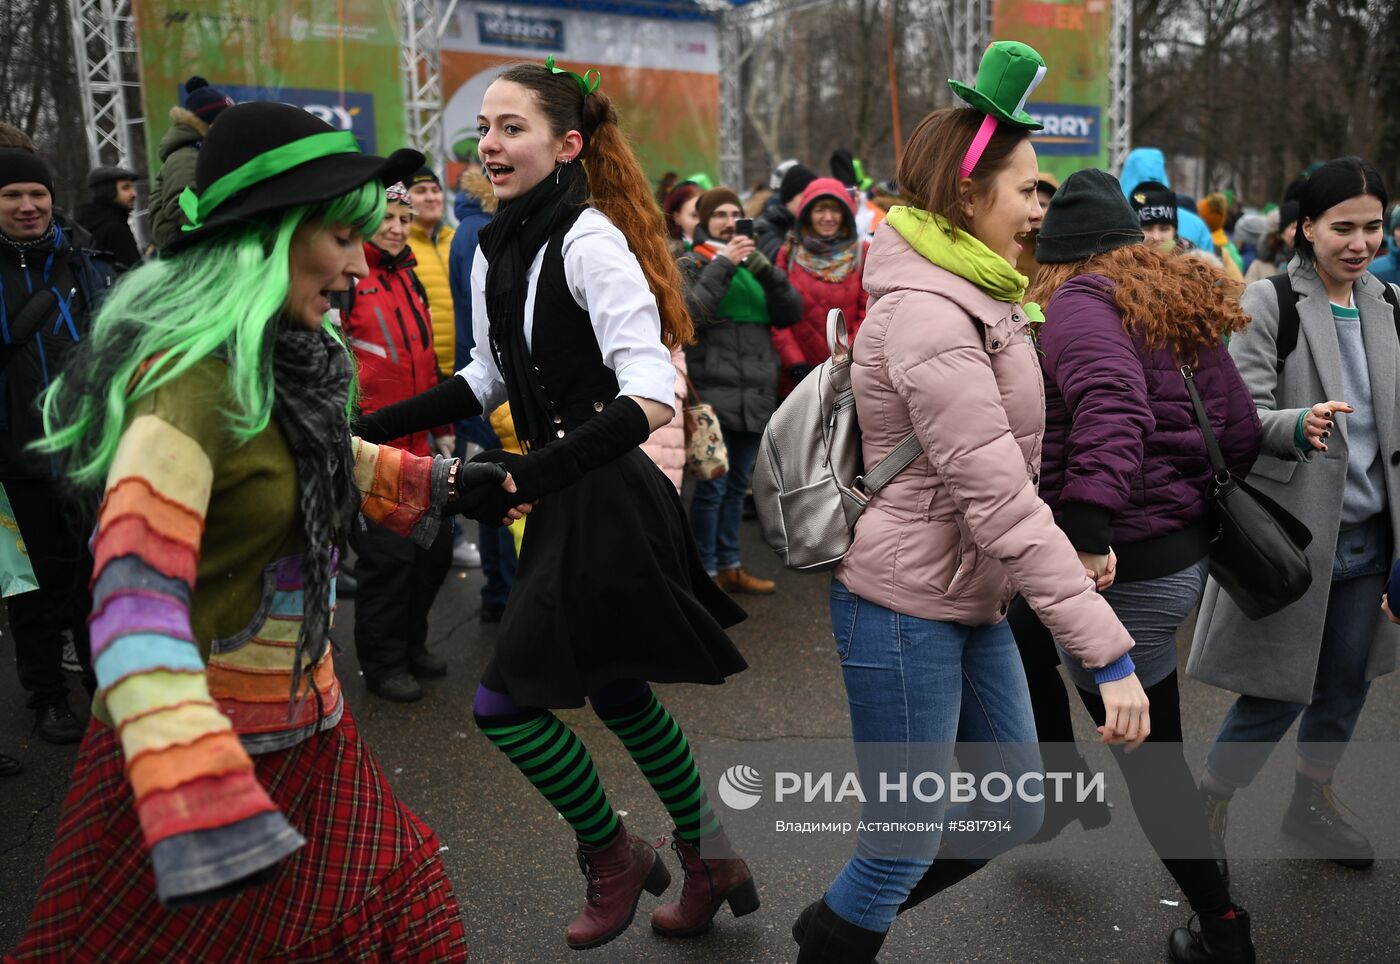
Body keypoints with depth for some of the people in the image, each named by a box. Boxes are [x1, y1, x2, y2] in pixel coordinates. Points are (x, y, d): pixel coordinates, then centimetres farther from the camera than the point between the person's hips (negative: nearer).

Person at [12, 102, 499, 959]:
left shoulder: (285, 356, 2)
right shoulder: (193, 376, -24)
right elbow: (134, 603, -33)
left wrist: (444, 483, 26)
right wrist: (202, 811, -41)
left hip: (302, 726, 8)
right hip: (208, 739, -8)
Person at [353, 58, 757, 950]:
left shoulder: (589, 241, -18)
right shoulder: (498, 250, 8)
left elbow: (653, 397, -27)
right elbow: (490, 377, 20)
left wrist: (532, 474, -34)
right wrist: (373, 428, 15)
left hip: (608, 503, -9)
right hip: (566, 497, 9)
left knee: (506, 701, -3)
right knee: (615, 690, 18)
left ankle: (612, 855, 23)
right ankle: (712, 863, 37)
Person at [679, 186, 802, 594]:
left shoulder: (753, 265, 17)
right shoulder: (690, 265, 2)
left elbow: (792, 312, 5)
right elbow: (689, 314, -16)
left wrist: (764, 268, -8)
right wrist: (723, 265, -15)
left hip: (757, 392, 6)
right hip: (714, 389, -6)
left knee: (738, 484, 13)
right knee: (712, 485, -6)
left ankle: (730, 565, 24)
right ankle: (707, 571, 5)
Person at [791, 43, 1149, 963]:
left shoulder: (980, 301, 11)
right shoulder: (928, 315, -21)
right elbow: (998, 503, -25)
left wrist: (1073, 544, 2)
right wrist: (1107, 648, -23)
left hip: (972, 604, 10)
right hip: (905, 608, -10)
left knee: (1015, 808, 18)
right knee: (905, 847, 4)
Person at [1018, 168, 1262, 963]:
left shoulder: (1075, 304, -13)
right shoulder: (1181, 304, 11)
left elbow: (1112, 410, -32)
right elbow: (1242, 431, 9)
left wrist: (1088, 530, -39)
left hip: (1130, 567, -9)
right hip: (1184, 544, 9)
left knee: (1152, 758, 8)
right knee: (1024, 637, 30)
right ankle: (1065, 780, 49)